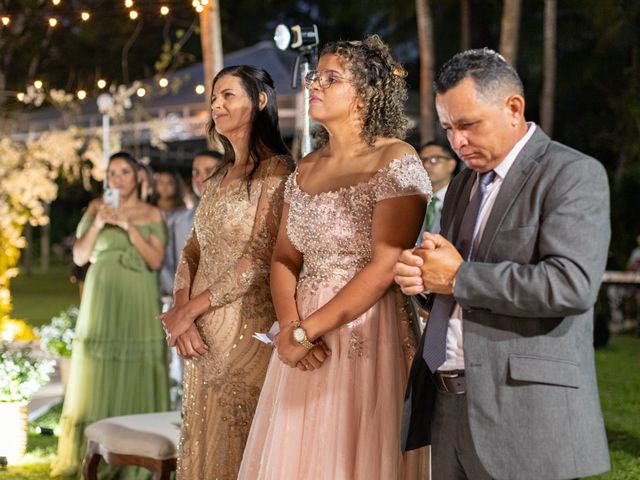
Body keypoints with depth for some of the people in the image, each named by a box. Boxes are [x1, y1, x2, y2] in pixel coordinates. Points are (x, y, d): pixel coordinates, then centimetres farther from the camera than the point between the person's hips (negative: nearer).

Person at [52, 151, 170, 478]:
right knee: (97, 370, -1)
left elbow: (155, 261, -4)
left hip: (138, 301, -1)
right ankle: (91, 451, 3)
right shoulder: (96, 208, 8)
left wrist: (129, 227, -13)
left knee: (136, 373, -1)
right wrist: (98, 223, -10)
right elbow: (79, 257, 4)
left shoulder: (152, 215, 6)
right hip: (102, 298, 1)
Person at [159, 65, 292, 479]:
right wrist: (182, 315, -6)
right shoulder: (219, 178, 16)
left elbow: (260, 260, -16)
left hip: (246, 330, -7)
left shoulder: (275, 170, -8)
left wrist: (188, 311, -11)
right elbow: (193, 251, 12)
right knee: (204, 441, 13)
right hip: (202, 333, 7)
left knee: (236, 446, 0)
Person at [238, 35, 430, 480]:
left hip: (368, 336, -6)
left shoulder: (396, 163, -11)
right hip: (304, 342, 6)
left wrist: (305, 331, -15)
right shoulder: (306, 169, 10)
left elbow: (384, 268, -17)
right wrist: (289, 325, -10)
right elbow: (285, 258, 9)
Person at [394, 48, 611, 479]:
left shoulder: (574, 174, -8)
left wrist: (459, 277, -14)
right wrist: (419, 272, 0)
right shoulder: (464, 184, 17)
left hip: (524, 415, -7)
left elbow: (572, 285, -22)